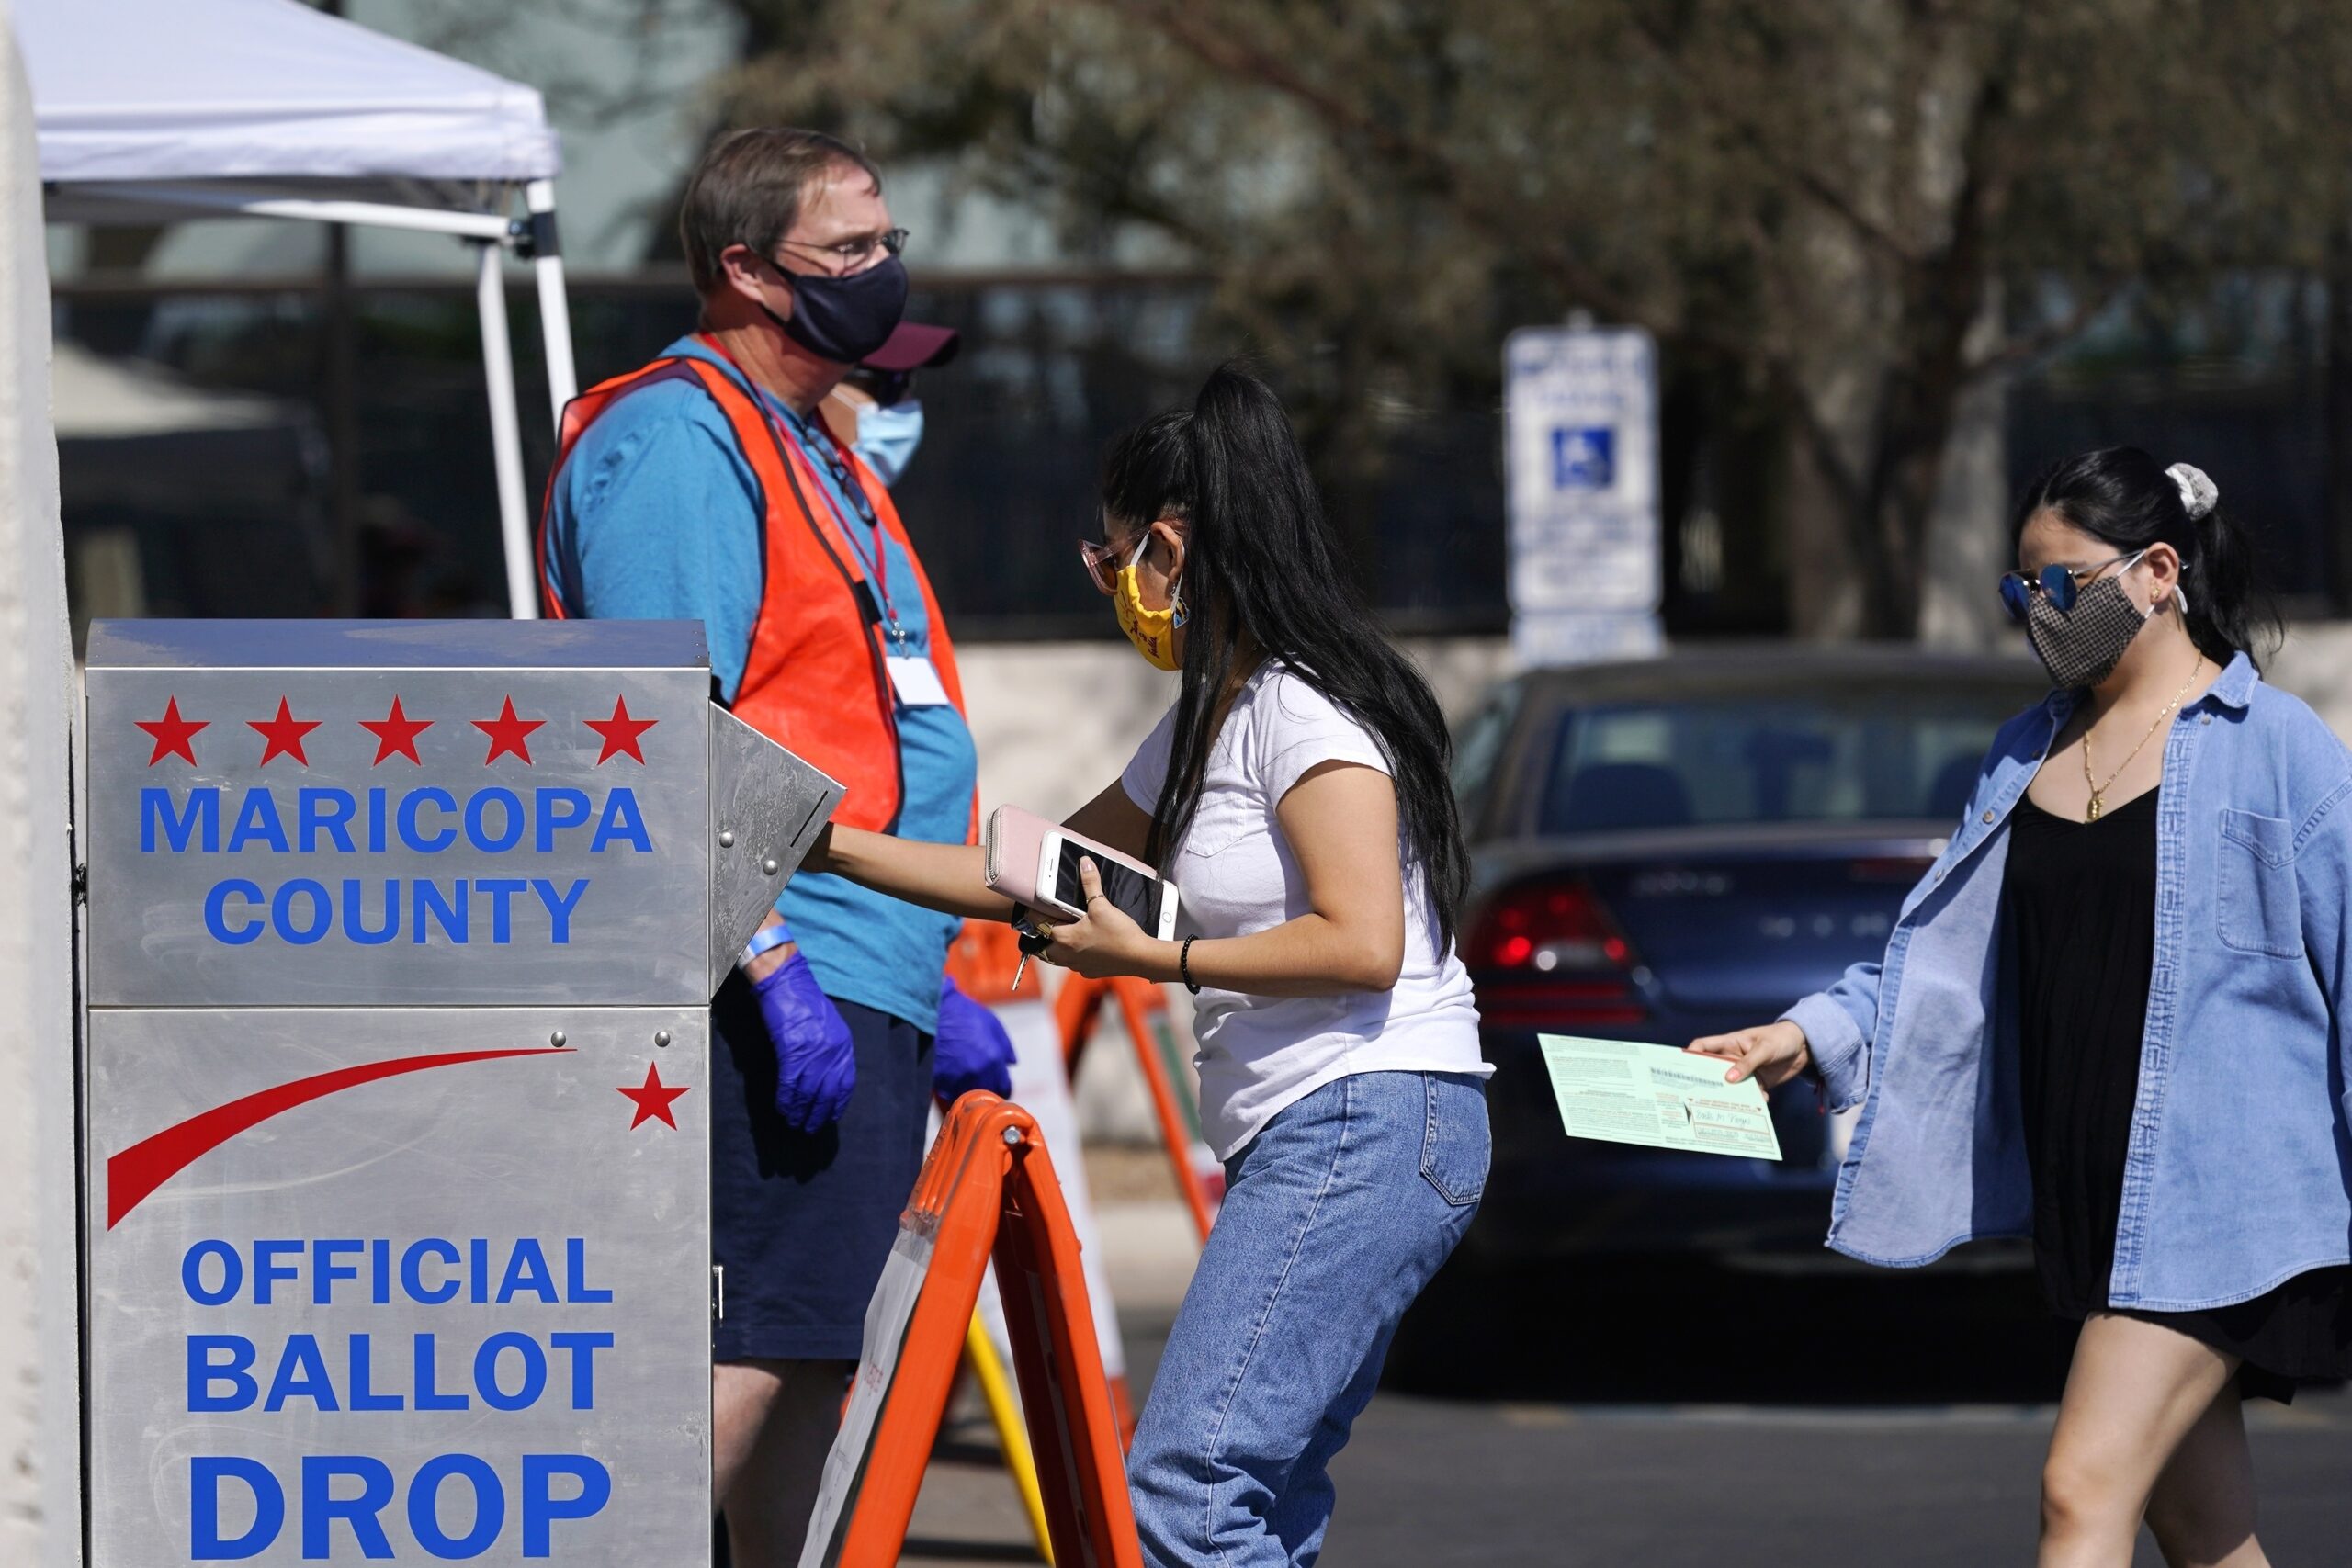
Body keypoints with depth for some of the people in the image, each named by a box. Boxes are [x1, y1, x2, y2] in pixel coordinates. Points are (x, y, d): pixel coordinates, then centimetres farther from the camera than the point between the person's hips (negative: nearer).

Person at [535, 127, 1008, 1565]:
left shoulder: (821, 459, 23)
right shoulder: (675, 438, -10)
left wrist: (933, 984, 24)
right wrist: (775, 968, -24)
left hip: (870, 998, 10)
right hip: (784, 996, -10)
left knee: (816, 1348, 10)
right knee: (752, 1346, -15)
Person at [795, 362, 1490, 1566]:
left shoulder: (1304, 711, -10)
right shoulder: (1207, 725, 21)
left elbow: (1363, 945, -20)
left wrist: (1156, 958, -13)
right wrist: (836, 849, 23)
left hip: (1365, 1125, -10)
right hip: (1302, 1147, 10)